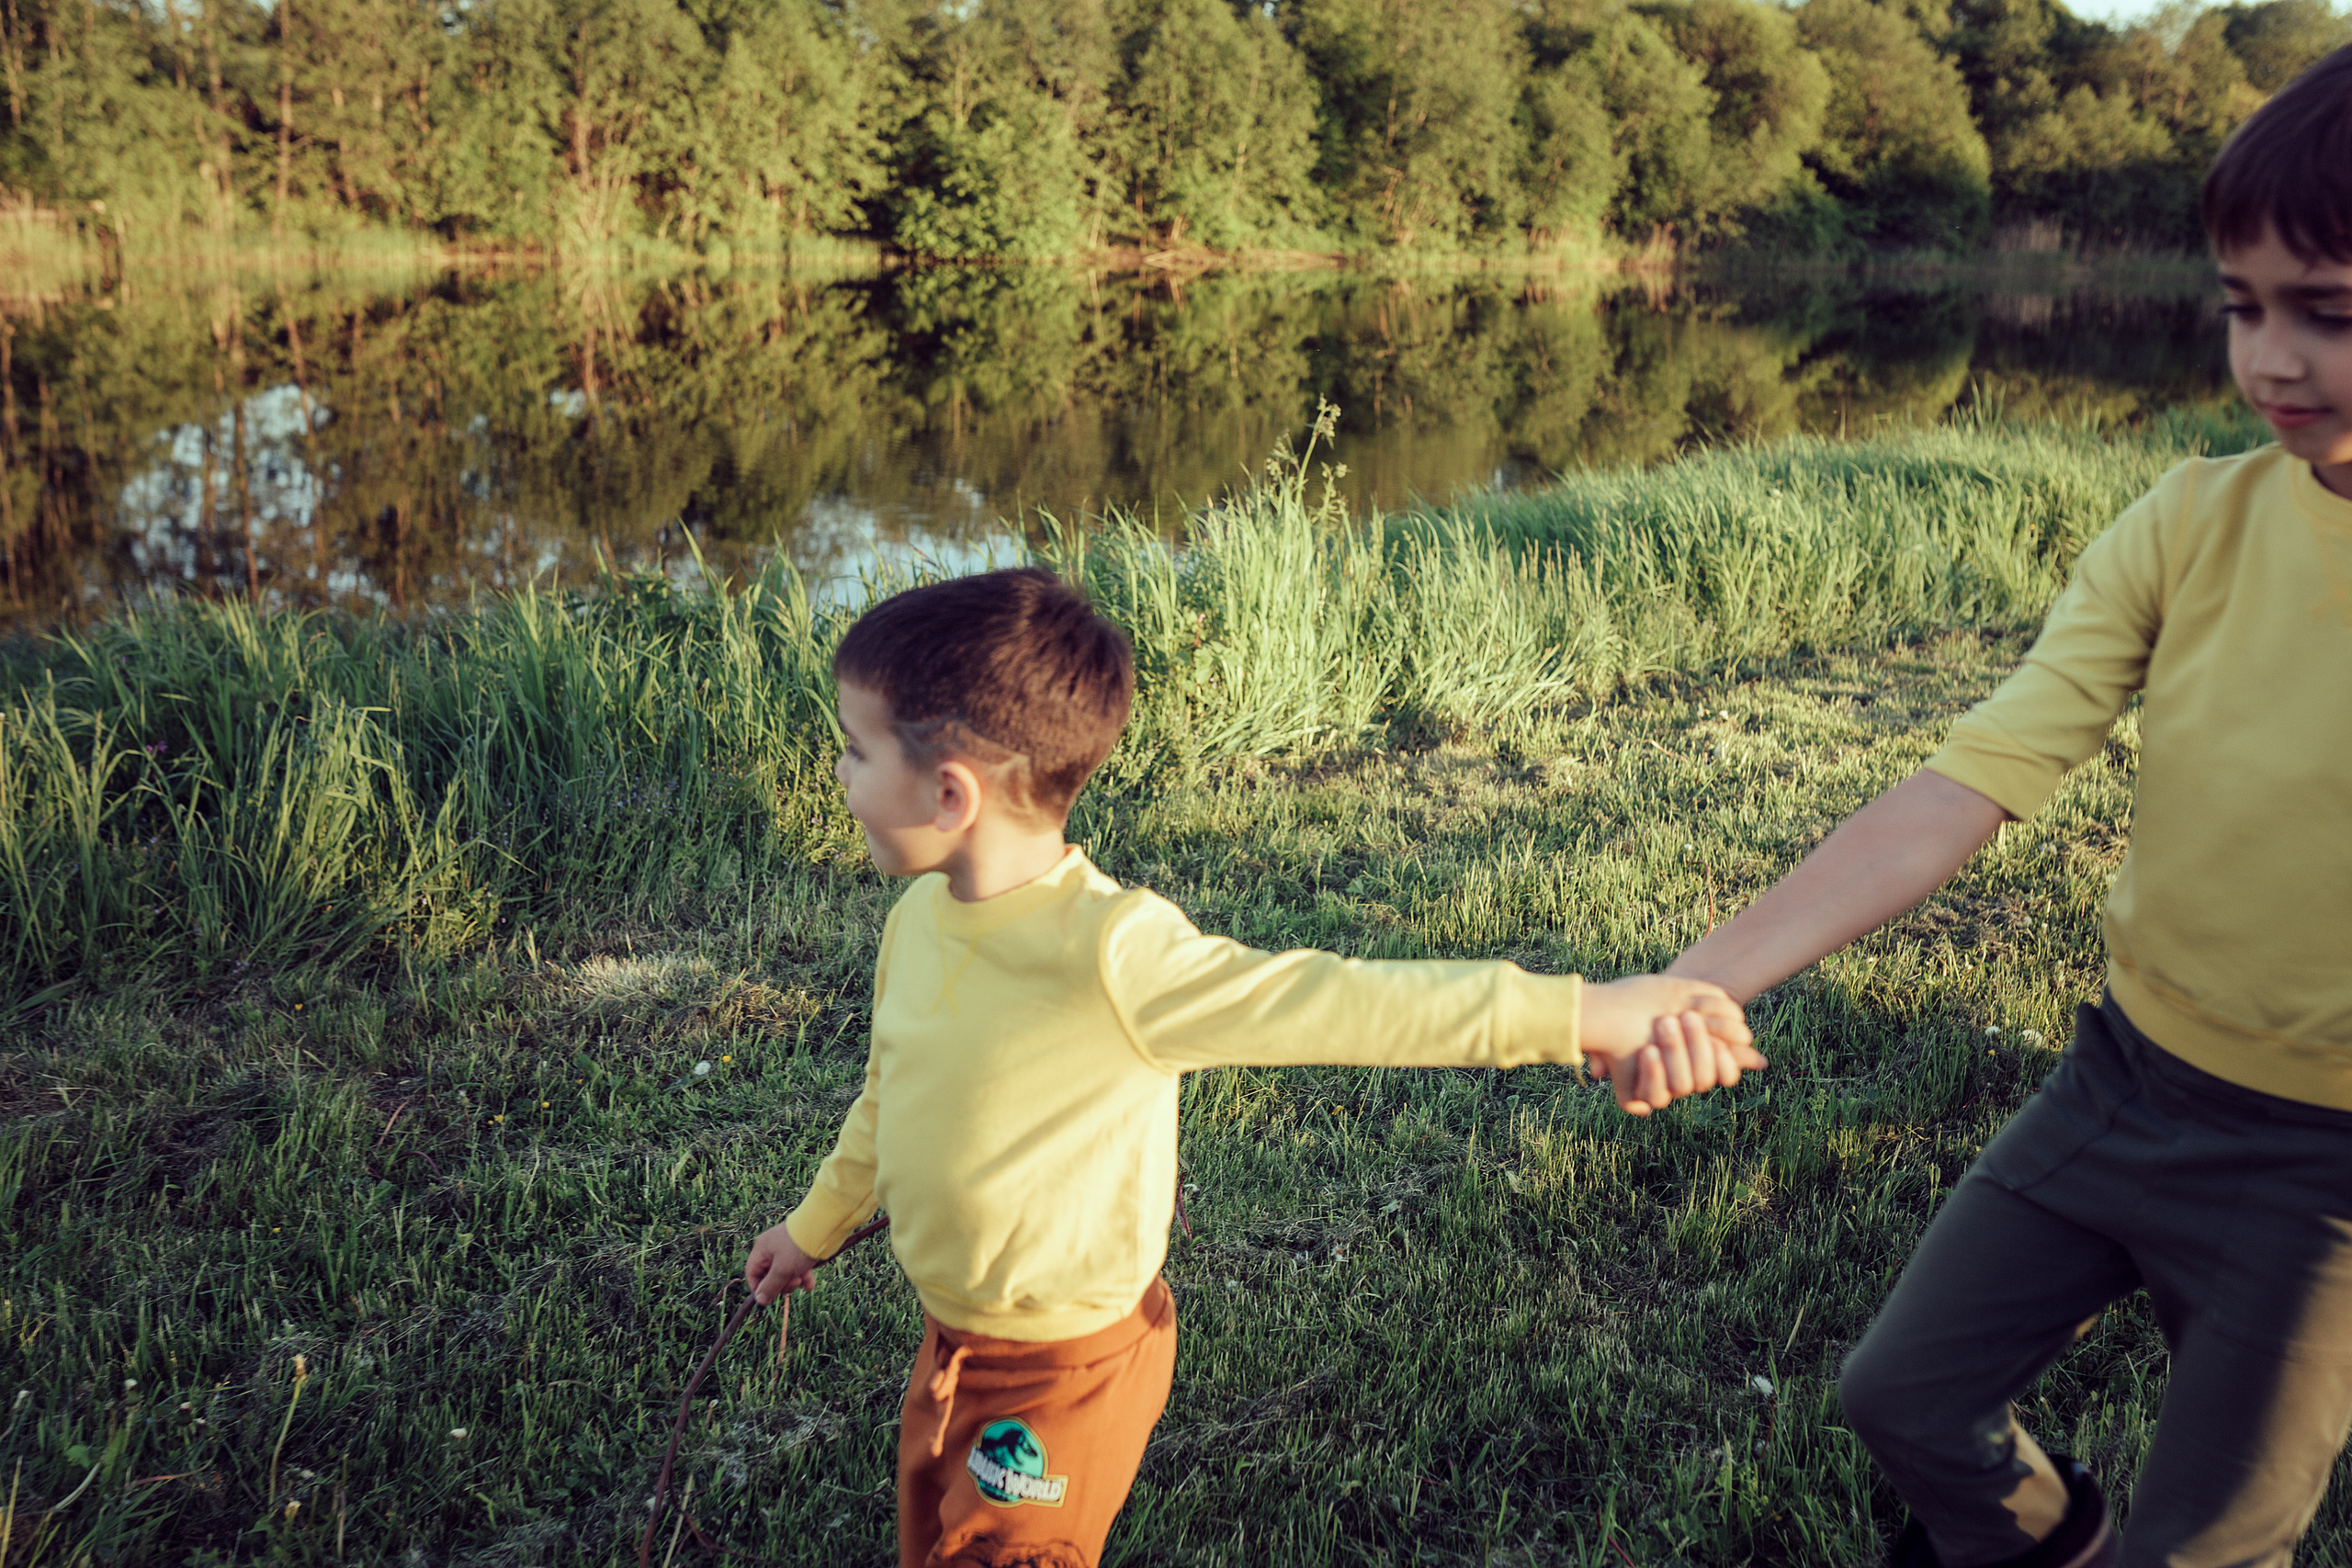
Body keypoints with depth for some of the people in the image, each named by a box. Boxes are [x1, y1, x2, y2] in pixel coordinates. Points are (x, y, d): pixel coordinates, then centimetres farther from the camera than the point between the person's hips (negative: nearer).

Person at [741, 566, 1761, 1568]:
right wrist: (817, 1224, 26)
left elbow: (1335, 1003, -38)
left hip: (1061, 1376, -7)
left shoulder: (1111, 957, -31)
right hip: (951, 1341, 7)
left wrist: (1588, 1015, -44)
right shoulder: (920, 917, -7)